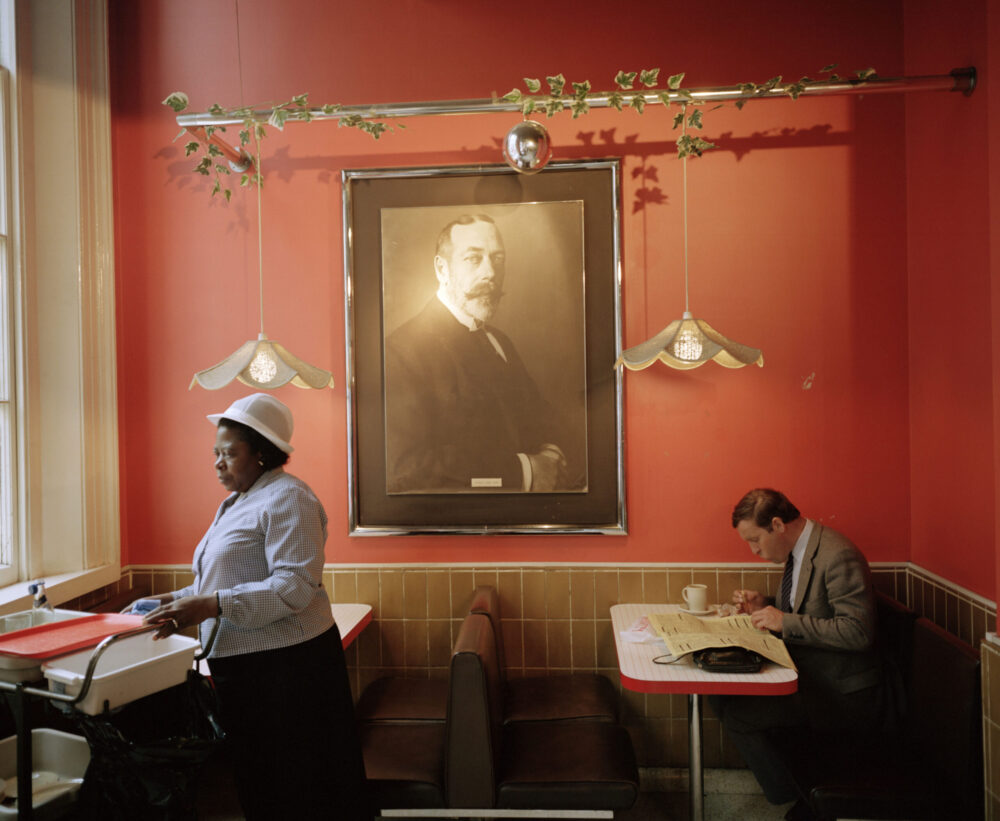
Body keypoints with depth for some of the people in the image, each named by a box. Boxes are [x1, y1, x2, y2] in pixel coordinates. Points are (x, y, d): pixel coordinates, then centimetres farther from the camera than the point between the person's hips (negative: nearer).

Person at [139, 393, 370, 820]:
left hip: (284, 663, -9)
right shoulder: (237, 502, 16)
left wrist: (212, 605, -26)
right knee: (256, 783, 19)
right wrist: (186, 599, 8)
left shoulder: (288, 499, -15)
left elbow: (295, 587, -24)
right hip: (241, 664, 9)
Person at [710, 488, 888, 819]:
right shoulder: (800, 550, 8)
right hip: (810, 676, 10)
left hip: (844, 693, -9)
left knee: (736, 713, -18)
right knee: (722, 694, -1)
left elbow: (857, 631, -28)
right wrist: (764, 605, 3)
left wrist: (785, 622, -26)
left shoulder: (838, 555, -22)